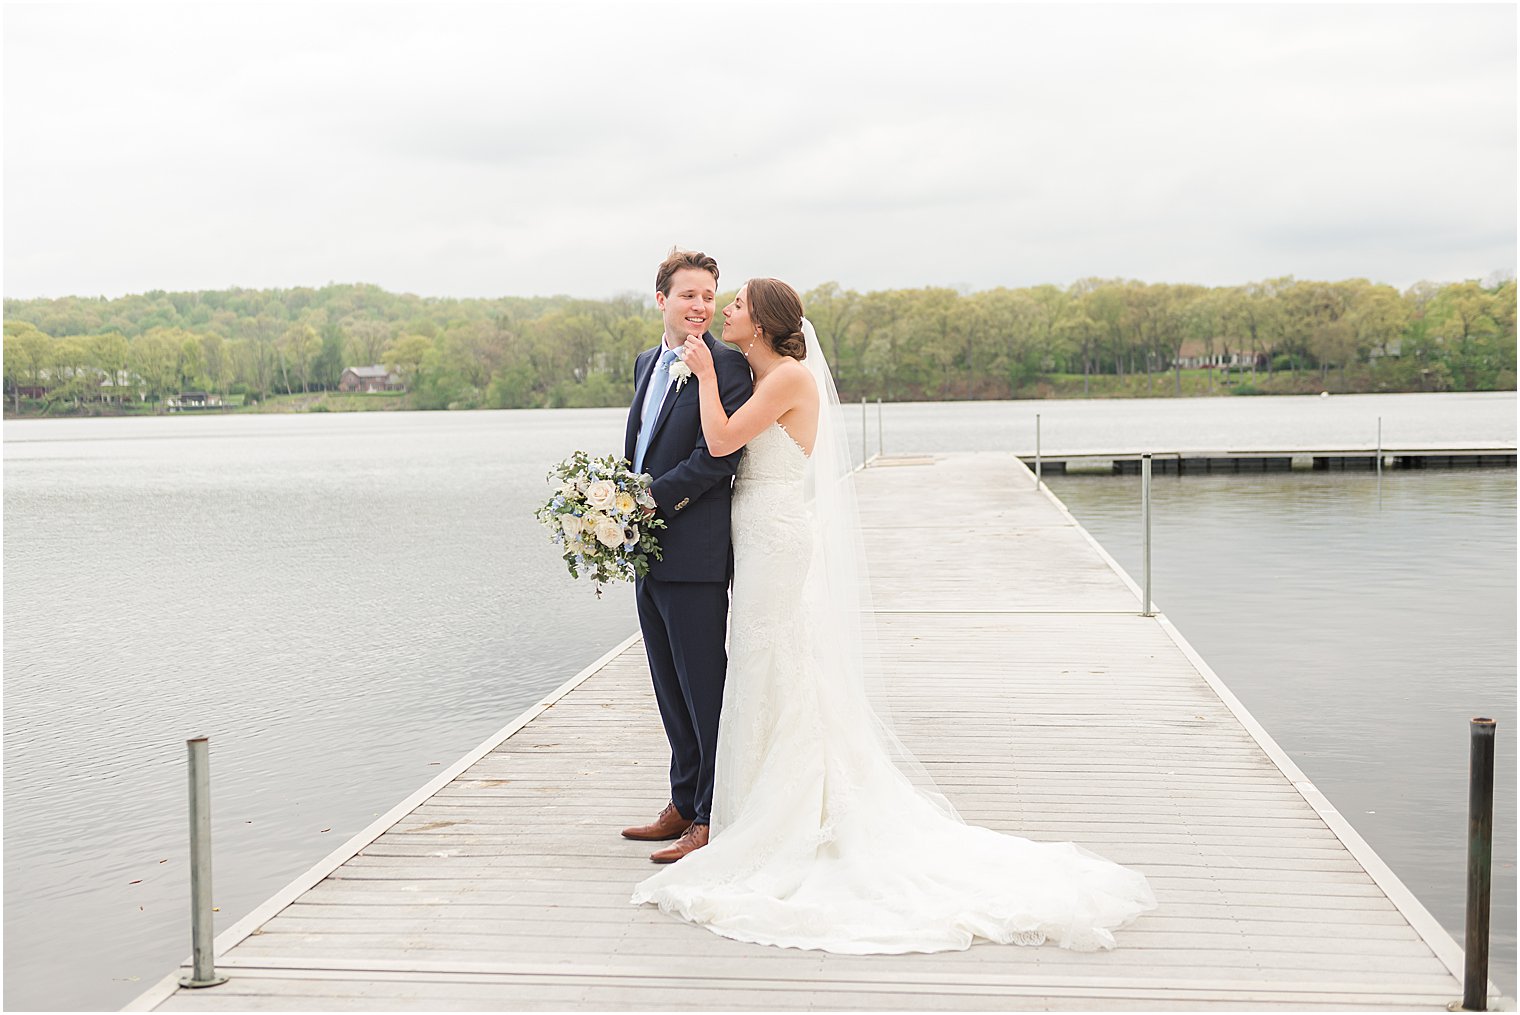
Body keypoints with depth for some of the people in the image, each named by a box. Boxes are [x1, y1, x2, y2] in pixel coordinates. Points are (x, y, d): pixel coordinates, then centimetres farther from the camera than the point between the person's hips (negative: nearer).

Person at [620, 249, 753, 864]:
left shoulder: (726, 367, -10)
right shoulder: (647, 362, 16)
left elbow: (717, 457, -18)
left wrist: (650, 501, -18)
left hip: (695, 553, -8)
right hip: (650, 553, 9)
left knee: (706, 690, -2)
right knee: (671, 690, 16)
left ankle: (714, 819, 7)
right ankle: (684, 804, 28)